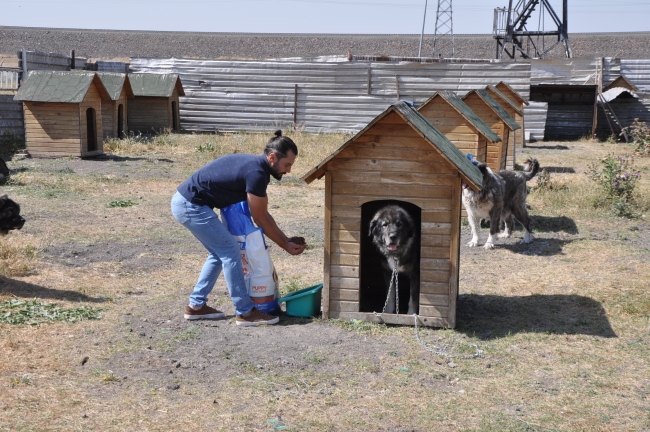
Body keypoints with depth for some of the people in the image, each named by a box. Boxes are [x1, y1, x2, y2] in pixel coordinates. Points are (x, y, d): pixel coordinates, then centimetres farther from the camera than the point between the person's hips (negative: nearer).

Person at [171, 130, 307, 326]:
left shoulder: (255, 165, 10)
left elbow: (263, 214, 17)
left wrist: (287, 240, 16)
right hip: (191, 206, -10)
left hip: (185, 202, 10)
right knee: (230, 250, -6)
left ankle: (196, 306, 23)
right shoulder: (256, 173, -20)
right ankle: (245, 313, 0)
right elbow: (260, 219, -10)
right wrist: (286, 246, 0)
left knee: (219, 252, 17)